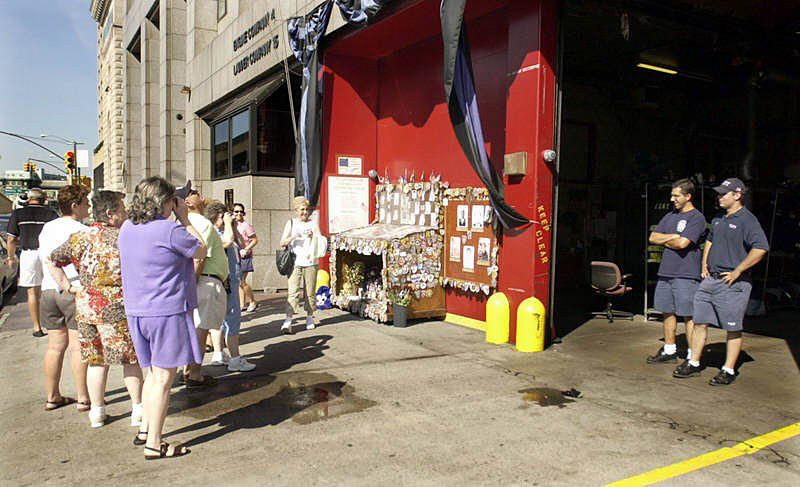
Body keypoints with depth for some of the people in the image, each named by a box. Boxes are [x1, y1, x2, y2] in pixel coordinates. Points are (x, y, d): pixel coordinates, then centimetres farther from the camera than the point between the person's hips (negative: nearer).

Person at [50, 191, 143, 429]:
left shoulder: (82, 237, 5)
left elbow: (53, 259, 6)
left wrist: (68, 286, 5)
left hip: (86, 308, 5)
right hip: (117, 307, -5)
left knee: (96, 360, 15)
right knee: (130, 358, 7)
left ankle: (97, 411, 22)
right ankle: (137, 409, 14)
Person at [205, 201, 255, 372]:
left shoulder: (223, 232, 17)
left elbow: (241, 245, 24)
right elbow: (228, 240, -33)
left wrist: (234, 227, 15)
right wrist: (228, 223, -16)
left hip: (231, 280, 11)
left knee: (224, 319, 16)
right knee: (232, 318, -10)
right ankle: (235, 360, -7)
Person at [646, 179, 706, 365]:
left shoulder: (696, 218, -6)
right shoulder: (670, 216, 17)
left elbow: (682, 243, -18)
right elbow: (652, 238, 10)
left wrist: (664, 240, 1)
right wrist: (673, 237, -4)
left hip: (686, 275, -7)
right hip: (665, 273, 7)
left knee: (689, 316, -3)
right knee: (668, 312, 12)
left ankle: (693, 357, 3)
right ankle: (669, 351, 22)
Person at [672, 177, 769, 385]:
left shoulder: (747, 220, -11)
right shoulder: (718, 219, 14)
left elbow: (761, 248, -22)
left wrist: (737, 271, -19)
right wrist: (704, 266, 18)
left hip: (732, 283, -8)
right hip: (710, 280, 8)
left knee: (733, 328, 3)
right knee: (699, 323, 9)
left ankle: (728, 370, 12)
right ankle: (693, 364, 18)